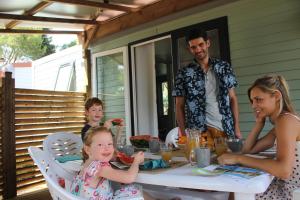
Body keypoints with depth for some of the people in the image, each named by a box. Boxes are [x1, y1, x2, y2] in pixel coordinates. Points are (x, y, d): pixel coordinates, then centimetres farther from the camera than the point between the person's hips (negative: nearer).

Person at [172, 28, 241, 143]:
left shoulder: (224, 67, 6)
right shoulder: (183, 74, 0)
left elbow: (232, 99, 8)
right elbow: (179, 107, 2)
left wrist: (236, 128, 2)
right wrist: (183, 134, -5)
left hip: (226, 130, 2)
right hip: (199, 131, -2)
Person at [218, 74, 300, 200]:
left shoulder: (286, 120, -18)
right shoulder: (280, 125, 10)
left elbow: (284, 170, -31)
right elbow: (248, 150, 12)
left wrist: (238, 158, -25)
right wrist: (259, 122, 3)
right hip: (284, 188, 8)